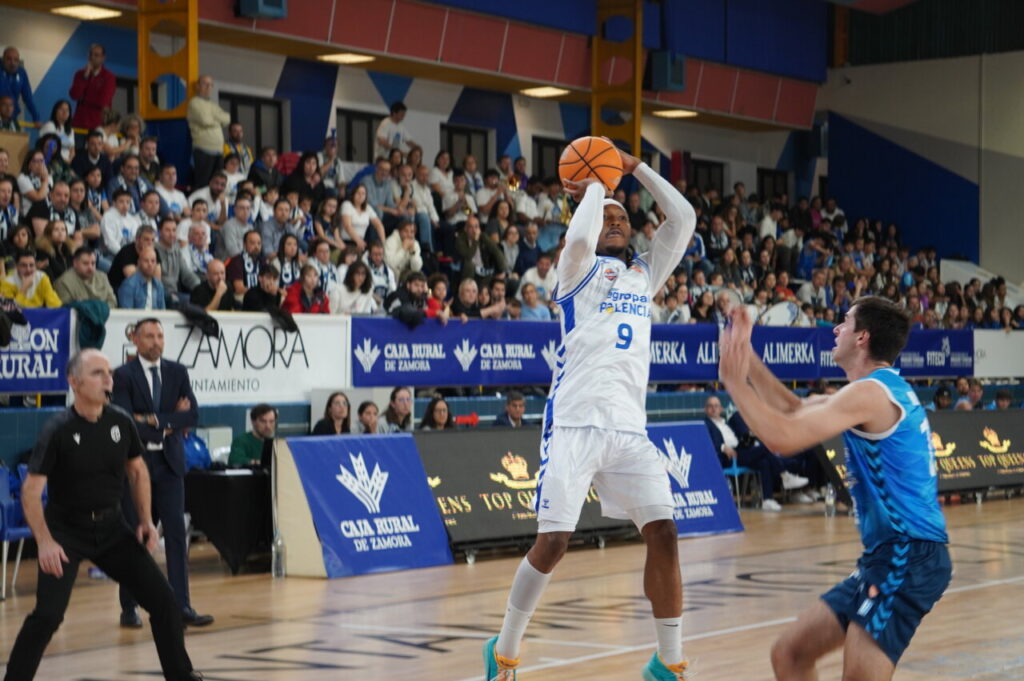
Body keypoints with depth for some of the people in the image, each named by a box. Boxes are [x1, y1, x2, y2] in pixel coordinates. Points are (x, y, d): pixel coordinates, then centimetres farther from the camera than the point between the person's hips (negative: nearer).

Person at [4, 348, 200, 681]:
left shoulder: (121, 422, -3)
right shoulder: (58, 430, -17)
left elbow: (137, 471, 13)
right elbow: (30, 491, -17)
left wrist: (146, 521, 5)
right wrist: (45, 543, -27)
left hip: (112, 527, 5)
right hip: (66, 531, -5)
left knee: (162, 599, 2)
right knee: (48, 614, -18)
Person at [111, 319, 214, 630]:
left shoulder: (177, 372, 9)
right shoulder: (123, 376, -4)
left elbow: (192, 416, 0)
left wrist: (155, 420, -12)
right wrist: (170, 423, -10)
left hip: (169, 463, 3)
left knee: (176, 534, -3)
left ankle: (182, 606, -2)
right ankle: (129, 608, 12)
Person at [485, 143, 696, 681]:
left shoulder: (644, 273, 22)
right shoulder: (579, 269, 7)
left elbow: (683, 219, 16)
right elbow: (579, 238, -17)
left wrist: (634, 167, 15)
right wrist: (595, 188, 1)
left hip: (630, 428, 5)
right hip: (576, 423, -5)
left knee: (663, 533, -5)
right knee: (552, 542, -8)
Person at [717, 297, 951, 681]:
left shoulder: (870, 393, -16)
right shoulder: (884, 389, 16)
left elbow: (783, 438, -25)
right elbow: (795, 411, 25)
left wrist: (734, 380, -12)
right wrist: (746, 355, 21)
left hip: (907, 558, -10)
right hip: (886, 557, 10)